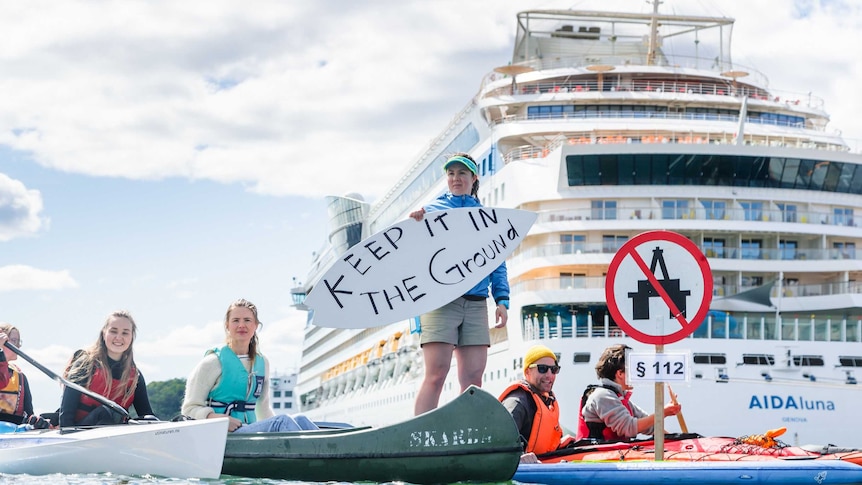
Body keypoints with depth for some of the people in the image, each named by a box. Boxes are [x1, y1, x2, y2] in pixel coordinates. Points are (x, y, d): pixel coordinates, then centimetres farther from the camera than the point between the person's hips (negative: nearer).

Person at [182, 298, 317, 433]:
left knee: (300, 421, -21)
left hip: (250, 430, 6)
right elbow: (190, 408, -3)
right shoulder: (213, 362, -2)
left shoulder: (262, 363, 16)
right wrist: (220, 419, -21)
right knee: (282, 421, -29)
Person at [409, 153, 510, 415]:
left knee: (473, 379, -2)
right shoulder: (432, 210, 12)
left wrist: (502, 300, 6)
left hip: (476, 304, 3)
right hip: (440, 301, -3)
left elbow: (497, 264, 18)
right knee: (436, 375, -14)